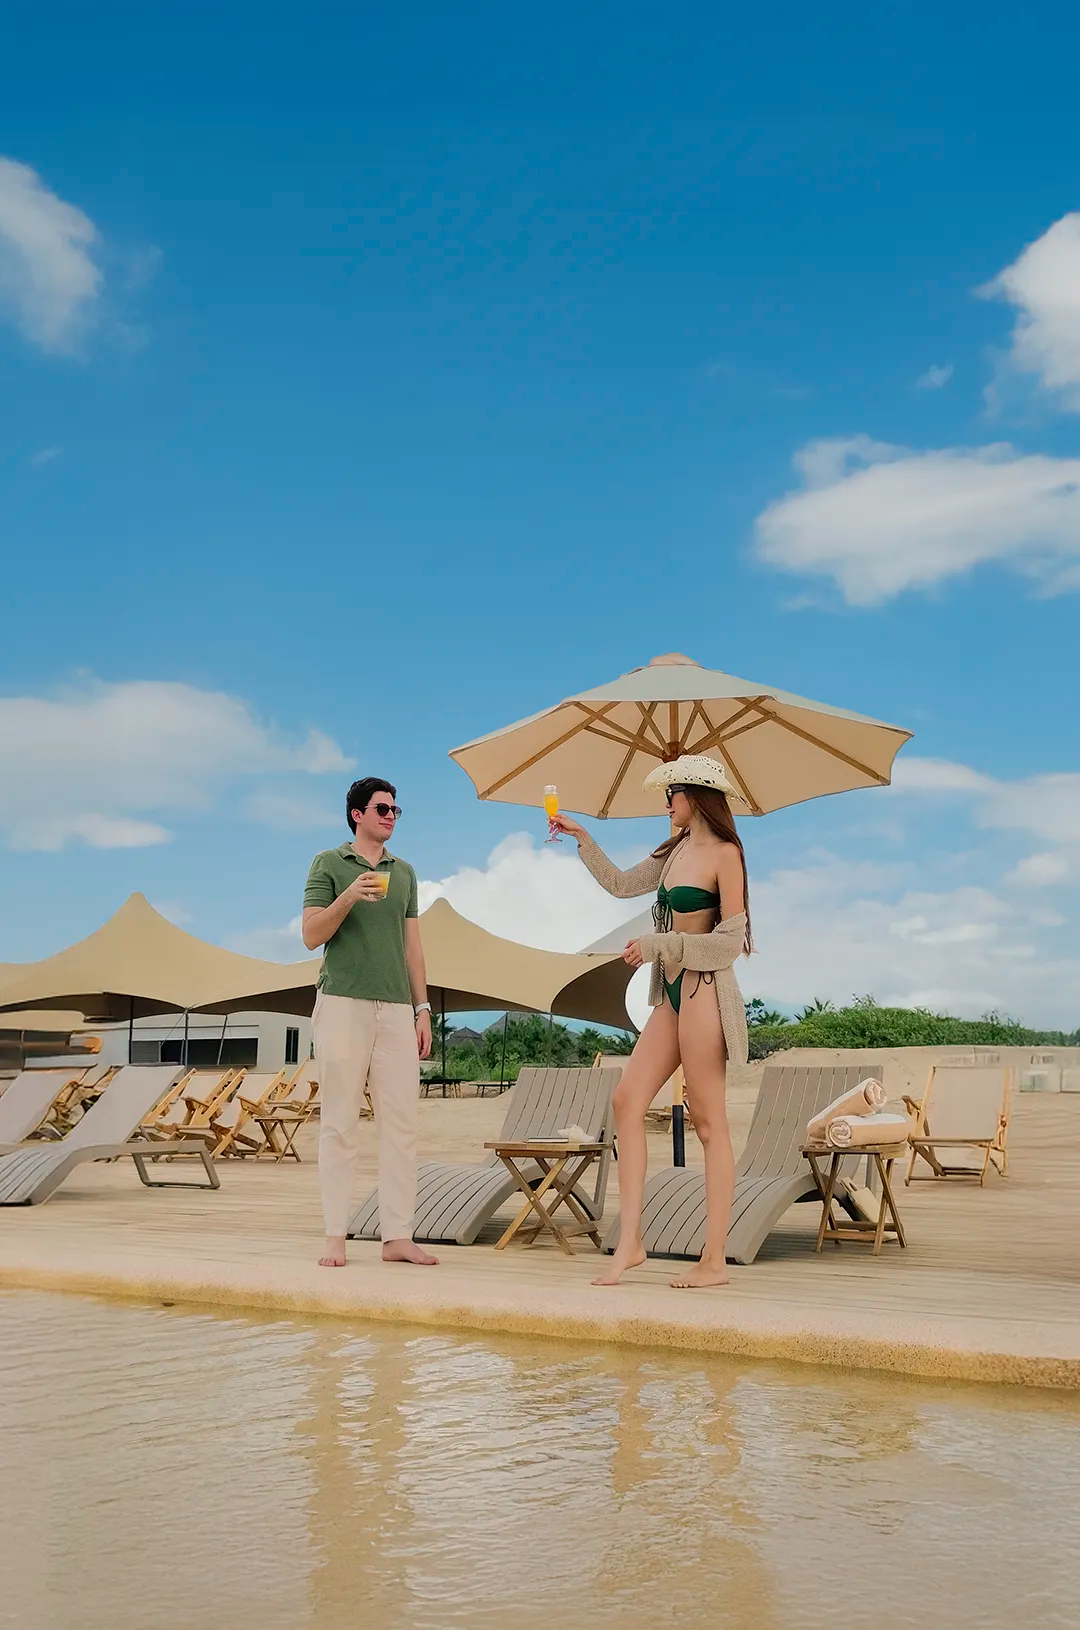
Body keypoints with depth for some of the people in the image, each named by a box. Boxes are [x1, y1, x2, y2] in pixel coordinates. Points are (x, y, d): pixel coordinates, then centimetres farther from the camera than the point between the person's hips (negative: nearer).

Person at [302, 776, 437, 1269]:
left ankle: (397, 1236, 2)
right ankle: (335, 1237, 2)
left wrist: (422, 1010, 11)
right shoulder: (329, 864, 6)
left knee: (401, 1122, -1)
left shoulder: (404, 872, 18)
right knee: (341, 1123, -2)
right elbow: (311, 936, -1)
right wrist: (348, 897, -17)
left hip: (396, 1009, 4)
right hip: (343, 1003, -4)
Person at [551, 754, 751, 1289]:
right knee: (627, 1101, 1)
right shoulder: (676, 850, 16)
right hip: (672, 994, 9)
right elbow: (621, 884, 27)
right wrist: (583, 839, 22)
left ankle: (714, 1260, -1)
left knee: (708, 1122, -5)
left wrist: (659, 944, -13)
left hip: (703, 990, -9)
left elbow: (732, 940, -13)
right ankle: (630, 1243, 2)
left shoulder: (724, 854, -8)